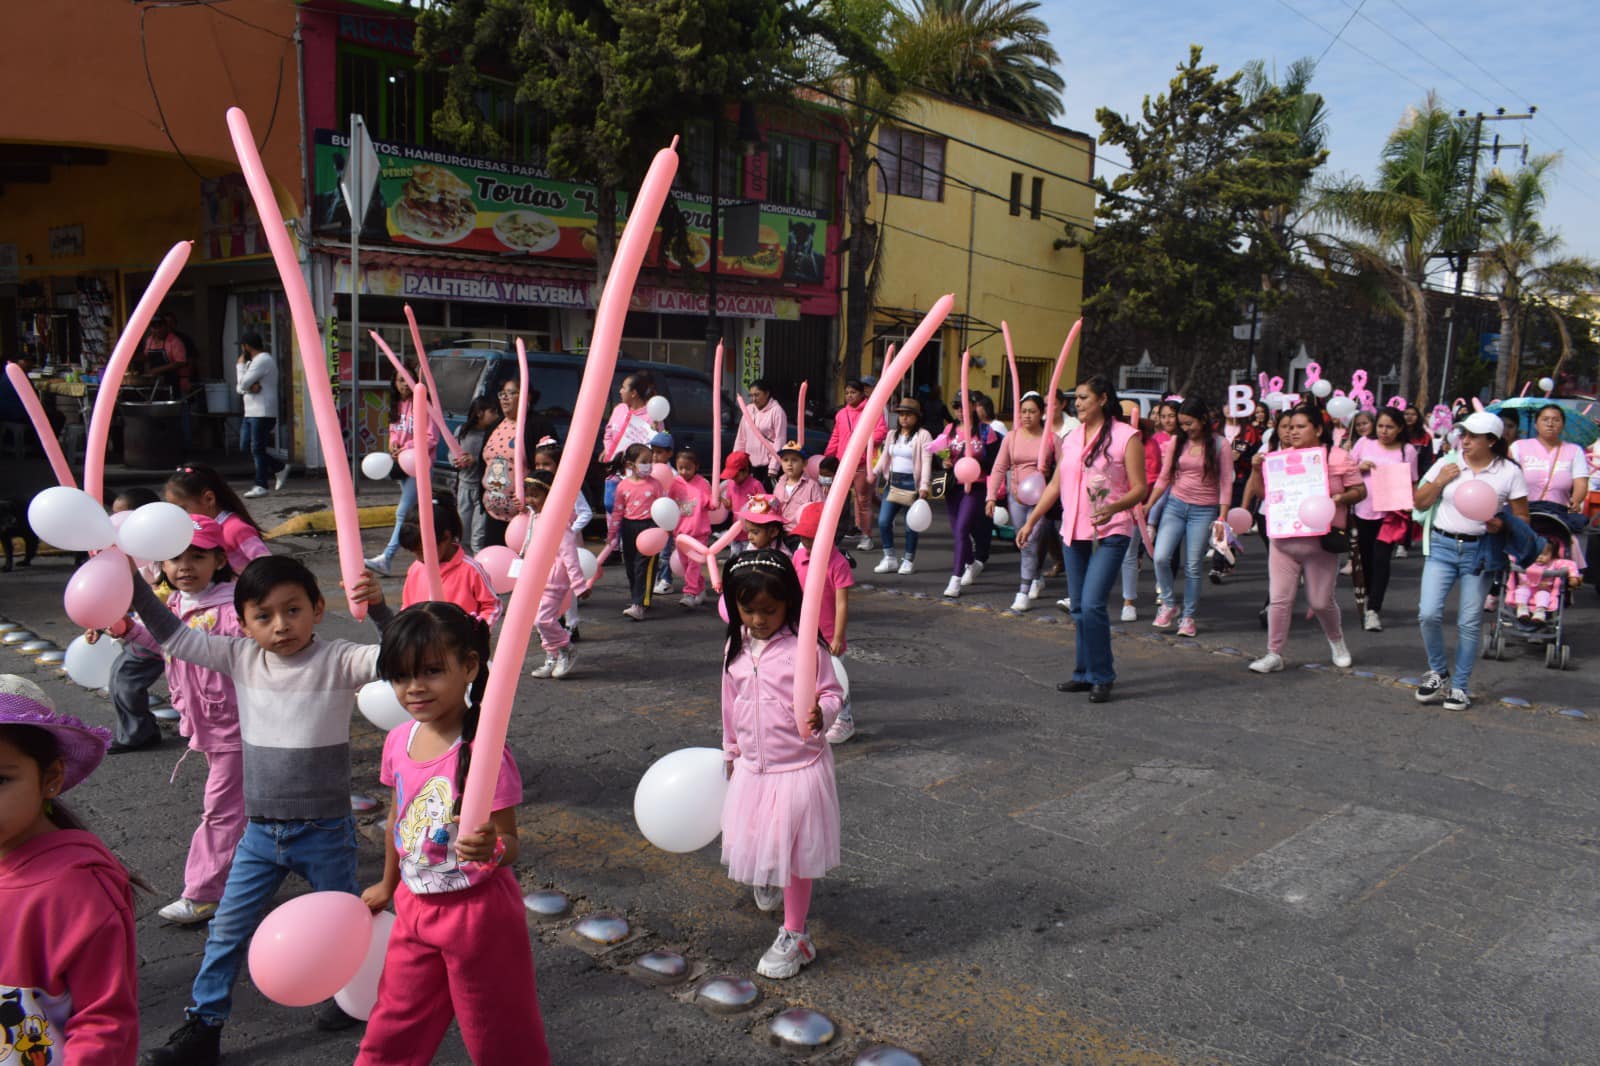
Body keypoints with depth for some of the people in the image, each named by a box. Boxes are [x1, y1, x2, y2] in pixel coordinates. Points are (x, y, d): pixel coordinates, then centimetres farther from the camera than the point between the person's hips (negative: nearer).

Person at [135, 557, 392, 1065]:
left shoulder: (339, 661, -17)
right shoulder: (241, 658, -2)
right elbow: (174, 637, 2)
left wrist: (379, 608, -45)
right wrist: (131, 584, -6)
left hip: (325, 832, -4)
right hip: (259, 832, 4)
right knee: (227, 931, 11)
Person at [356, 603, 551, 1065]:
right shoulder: (399, 741, -4)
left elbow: (508, 842, -20)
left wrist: (491, 849, -43)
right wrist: (388, 884, 25)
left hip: (479, 910, -6)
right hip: (416, 906, 6)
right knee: (394, 1028, 22)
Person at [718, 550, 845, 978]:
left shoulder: (805, 646, -17)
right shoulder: (737, 646, 1)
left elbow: (831, 692, -10)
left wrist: (821, 715, -32)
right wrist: (731, 753, 20)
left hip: (799, 767, -5)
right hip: (752, 767, 5)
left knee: (794, 851, 6)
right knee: (756, 843, 20)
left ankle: (794, 936, 22)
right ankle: (768, 878, 55)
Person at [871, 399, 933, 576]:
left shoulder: (923, 435, -6)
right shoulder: (892, 435, 15)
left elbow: (926, 462, -13)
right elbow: (884, 457, 17)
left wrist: (924, 486, -21)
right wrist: (875, 472, 0)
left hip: (912, 483, -6)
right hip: (893, 482, 6)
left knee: (911, 524, 2)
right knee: (883, 521, -2)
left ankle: (909, 560, 16)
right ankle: (890, 558, 10)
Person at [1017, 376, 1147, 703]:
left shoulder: (1126, 436, -5)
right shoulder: (1071, 439, 13)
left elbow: (1139, 488, -10)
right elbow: (1055, 485, 19)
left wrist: (1113, 507, -28)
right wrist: (1031, 522, 15)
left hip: (1110, 534, -6)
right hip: (1073, 533, 6)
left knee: (1092, 605, -15)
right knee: (1078, 608, 9)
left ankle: (1101, 677, -2)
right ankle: (1084, 673, 20)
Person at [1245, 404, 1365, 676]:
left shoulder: (1338, 457, 1)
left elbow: (1360, 490, 3)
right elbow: (1262, 492, 14)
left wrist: (1342, 497, -17)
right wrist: (1258, 469, -3)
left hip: (1321, 542, -3)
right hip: (1283, 541, 3)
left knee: (1321, 601, 5)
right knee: (1279, 599, -1)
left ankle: (1336, 640, 34)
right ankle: (1274, 654, 6)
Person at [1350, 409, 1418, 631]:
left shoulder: (1408, 450, 0)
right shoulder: (1364, 443, 3)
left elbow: (1412, 484, 4)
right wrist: (1360, 468, -11)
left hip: (1391, 513, -2)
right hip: (1364, 511, 2)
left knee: (1380, 560, -10)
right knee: (1367, 559, 13)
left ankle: (1373, 610, -10)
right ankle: (1373, 599, 34)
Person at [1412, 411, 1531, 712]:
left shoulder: (1510, 472, -1)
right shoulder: (1447, 463, 4)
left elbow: (1522, 518, 3)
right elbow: (1420, 503, 7)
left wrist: (1501, 525, -17)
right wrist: (1440, 481, -7)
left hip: (1480, 551, -1)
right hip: (1442, 545, 2)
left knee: (1469, 623, 2)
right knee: (1428, 613, -9)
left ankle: (1460, 686, 17)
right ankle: (1438, 672, 14)